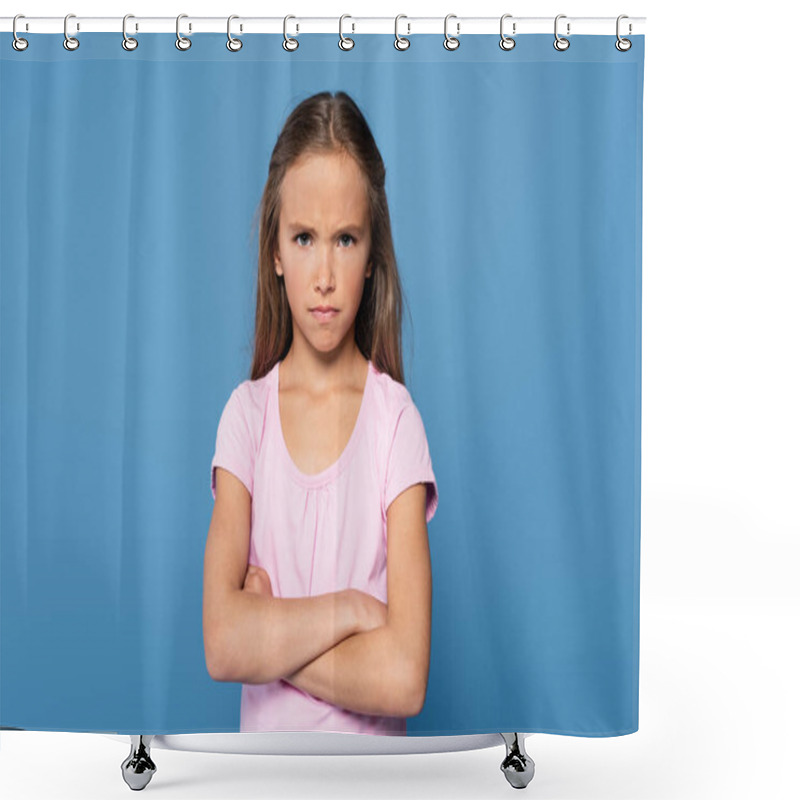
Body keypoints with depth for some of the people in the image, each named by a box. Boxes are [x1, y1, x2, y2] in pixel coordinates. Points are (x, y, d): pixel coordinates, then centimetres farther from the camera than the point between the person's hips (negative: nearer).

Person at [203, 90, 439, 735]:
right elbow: (220, 642, -10)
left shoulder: (396, 417, -7)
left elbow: (403, 676, -13)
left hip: (370, 765, -1)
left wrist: (271, 637, -8)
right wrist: (347, 610, -15)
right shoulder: (246, 412, 0)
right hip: (265, 747, 1)